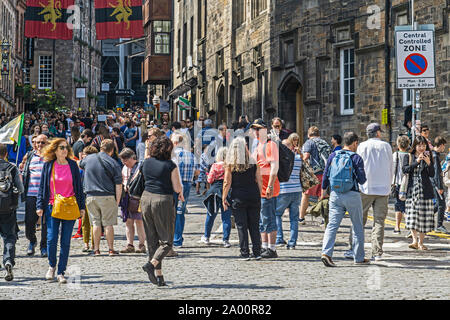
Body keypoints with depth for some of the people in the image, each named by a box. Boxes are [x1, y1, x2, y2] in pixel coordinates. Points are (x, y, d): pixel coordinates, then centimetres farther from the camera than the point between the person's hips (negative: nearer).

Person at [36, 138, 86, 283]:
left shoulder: (73, 165, 6)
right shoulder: (48, 165, 5)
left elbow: (79, 187, 10)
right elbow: (42, 187, 8)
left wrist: (81, 206, 7)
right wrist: (40, 206, 1)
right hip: (52, 206, -1)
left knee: (66, 241, 1)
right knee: (51, 239, -6)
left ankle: (61, 272, 9)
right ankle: (52, 266, 19)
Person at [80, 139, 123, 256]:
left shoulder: (88, 159, 5)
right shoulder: (113, 163, -4)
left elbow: (80, 166, 29)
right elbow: (118, 185, -6)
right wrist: (117, 201, 0)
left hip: (91, 196, 2)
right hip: (107, 197, -2)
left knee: (96, 223, 8)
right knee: (108, 223, 4)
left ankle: (96, 249, 8)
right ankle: (111, 249, 6)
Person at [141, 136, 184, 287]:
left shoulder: (146, 162, 5)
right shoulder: (171, 166, -10)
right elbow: (177, 188, -10)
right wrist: (181, 193, 14)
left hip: (146, 199, 5)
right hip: (163, 200, -5)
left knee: (152, 240, 11)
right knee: (167, 241, 5)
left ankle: (158, 274, 10)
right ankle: (152, 264, -16)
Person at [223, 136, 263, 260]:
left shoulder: (230, 164, -4)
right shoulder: (253, 162, 1)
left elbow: (227, 183, -5)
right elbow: (259, 181, 2)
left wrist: (224, 198, 3)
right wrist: (259, 197, 11)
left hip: (238, 197, -2)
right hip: (253, 196, 2)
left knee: (241, 226, 4)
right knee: (254, 226, 10)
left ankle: (245, 253, 4)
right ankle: (257, 252, 11)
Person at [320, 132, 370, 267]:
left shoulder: (333, 156, 5)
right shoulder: (356, 158, -6)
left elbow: (325, 176, 8)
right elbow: (362, 180, -8)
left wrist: (323, 192, 19)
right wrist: (362, 178, 14)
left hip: (335, 195, 3)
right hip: (352, 195, -3)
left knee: (332, 225, -1)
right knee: (357, 227, 11)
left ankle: (326, 253, -19)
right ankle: (359, 257, 18)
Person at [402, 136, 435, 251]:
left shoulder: (428, 157, 10)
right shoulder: (409, 157, 7)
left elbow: (432, 174, 3)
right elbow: (405, 169, -9)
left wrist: (428, 163, -13)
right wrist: (417, 161, -17)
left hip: (425, 191, 1)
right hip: (412, 189, -1)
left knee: (424, 216, -1)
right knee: (412, 215, -10)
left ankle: (421, 242, 5)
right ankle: (415, 240, -12)